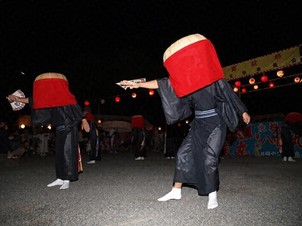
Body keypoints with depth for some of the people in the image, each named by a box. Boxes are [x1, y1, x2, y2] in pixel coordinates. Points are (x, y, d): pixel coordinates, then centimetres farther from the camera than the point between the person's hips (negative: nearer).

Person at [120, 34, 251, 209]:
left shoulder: (213, 76, -14)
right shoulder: (184, 79, -3)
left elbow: (229, 93, -5)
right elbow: (162, 83, -4)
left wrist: (243, 112, 2)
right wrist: (138, 84, -6)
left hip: (216, 123, -5)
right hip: (199, 124, 5)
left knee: (209, 158, -12)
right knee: (184, 153, 2)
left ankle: (213, 195, 9)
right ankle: (176, 191, 14)